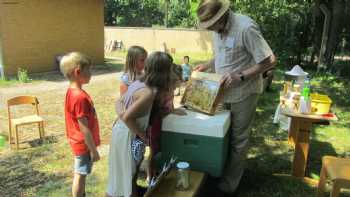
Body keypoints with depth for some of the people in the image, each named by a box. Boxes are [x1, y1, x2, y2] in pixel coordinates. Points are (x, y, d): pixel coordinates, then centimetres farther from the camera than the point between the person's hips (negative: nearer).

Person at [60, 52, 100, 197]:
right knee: (80, 175, 6)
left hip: (80, 142, 9)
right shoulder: (80, 97, -28)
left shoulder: (72, 92, 2)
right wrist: (93, 150, -18)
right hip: (84, 144, -9)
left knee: (81, 174, 22)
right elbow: (84, 128, -25)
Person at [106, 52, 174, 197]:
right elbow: (128, 117, -29)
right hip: (127, 135, -9)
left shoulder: (139, 82, 0)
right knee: (128, 173, 10)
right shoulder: (149, 92, -27)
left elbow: (119, 102, 6)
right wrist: (141, 135, -17)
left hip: (121, 130, 9)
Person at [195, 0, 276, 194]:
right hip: (224, 91, 7)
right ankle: (219, 170, 36)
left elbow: (269, 61, -22)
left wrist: (240, 76, -26)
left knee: (238, 139, 7)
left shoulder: (246, 27, -23)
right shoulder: (218, 28, 2)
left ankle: (230, 183, 22)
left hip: (243, 93, -7)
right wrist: (207, 65, 4)